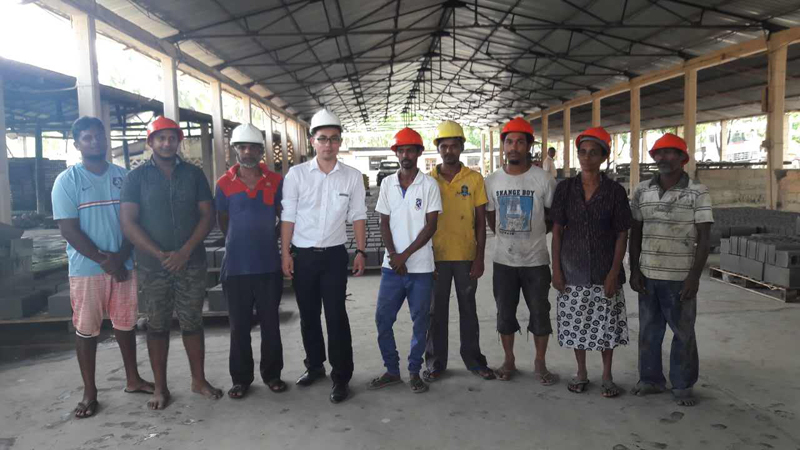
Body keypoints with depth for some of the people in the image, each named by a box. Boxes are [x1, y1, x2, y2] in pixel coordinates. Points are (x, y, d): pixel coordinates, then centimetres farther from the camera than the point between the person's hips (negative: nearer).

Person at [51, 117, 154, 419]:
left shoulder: (122, 176, 6)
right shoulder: (67, 181, -3)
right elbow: (68, 229, -9)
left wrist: (120, 257, -10)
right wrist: (103, 259, -15)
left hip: (124, 265, 3)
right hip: (86, 269, -3)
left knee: (126, 324, 12)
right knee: (86, 330, 5)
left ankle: (133, 379, 26)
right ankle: (89, 392, 16)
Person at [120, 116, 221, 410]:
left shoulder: (194, 174, 5)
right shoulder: (136, 177, 1)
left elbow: (207, 215, 0)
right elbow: (128, 223, -6)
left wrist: (185, 251, -12)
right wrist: (160, 254, -14)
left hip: (191, 262, 1)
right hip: (152, 265, -1)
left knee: (192, 322, 9)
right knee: (158, 325, 8)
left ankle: (199, 380, 21)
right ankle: (160, 387, 19)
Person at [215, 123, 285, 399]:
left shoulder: (275, 182, 1)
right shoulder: (225, 184, 0)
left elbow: (285, 217, 10)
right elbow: (222, 221, 11)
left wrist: (270, 239, 5)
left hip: (269, 265, 0)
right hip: (236, 266, 0)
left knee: (270, 323, 9)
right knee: (239, 326, 8)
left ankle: (272, 374, 24)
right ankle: (241, 378, 21)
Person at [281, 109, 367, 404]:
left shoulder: (352, 177, 0)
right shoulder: (296, 174, -2)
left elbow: (357, 216, 4)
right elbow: (288, 216, 0)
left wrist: (360, 251, -1)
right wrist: (285, 253, -3)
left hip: (334, 255, -1)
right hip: (302, 255, 1)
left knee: (336, 316, -3)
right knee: (308, 315, 13)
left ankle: (341, 377, 9)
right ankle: (314, 366, 31)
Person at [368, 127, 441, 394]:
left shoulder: (429, 185, -4)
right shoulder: (387, 183, 5)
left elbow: (430, 226, -7)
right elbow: (384, 224, 5)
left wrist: (406, 255, -12)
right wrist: (394, 255, -8)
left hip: (421, 267, -2)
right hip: (392, 266, 3)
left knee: (420, 321, 6)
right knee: (382, 319, 5)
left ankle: (414, 372, 22)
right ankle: (392, 370, 21)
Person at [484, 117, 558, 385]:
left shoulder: (543, 179, -8)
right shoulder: (492, 181, 1)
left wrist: (534, 234, 1)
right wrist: (506, 236, 8)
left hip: (535, 260, -2)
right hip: (503, 260, 2)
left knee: (540, 313, 6)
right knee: (505, 313, 11)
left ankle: (540, 364, 23)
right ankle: (508, 361, 27)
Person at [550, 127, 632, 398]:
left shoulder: (615, 191, -3)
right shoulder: (565, 188, 0)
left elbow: (622, 235, -3)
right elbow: (557, 231, 1)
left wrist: (614, 273, -10)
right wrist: (556, 269, -4)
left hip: (604, 272, -1)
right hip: (573, 271, 1)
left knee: (607, 324, 8)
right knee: (576, 324, 9)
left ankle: (607, 375, 26)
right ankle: (581, 373, 28)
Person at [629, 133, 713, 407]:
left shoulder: (698, 192, -5)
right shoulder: (642, 191, 4)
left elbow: (703, 239, -6)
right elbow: (635, 234, 8)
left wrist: (694, 276, -12)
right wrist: (634, 270, 2)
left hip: (680, 278, -3)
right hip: (648, 275, 3)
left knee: (683, 332, 7)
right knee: (648, 330, 12)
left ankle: (683, 385, 21)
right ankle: (651, 378, 26)